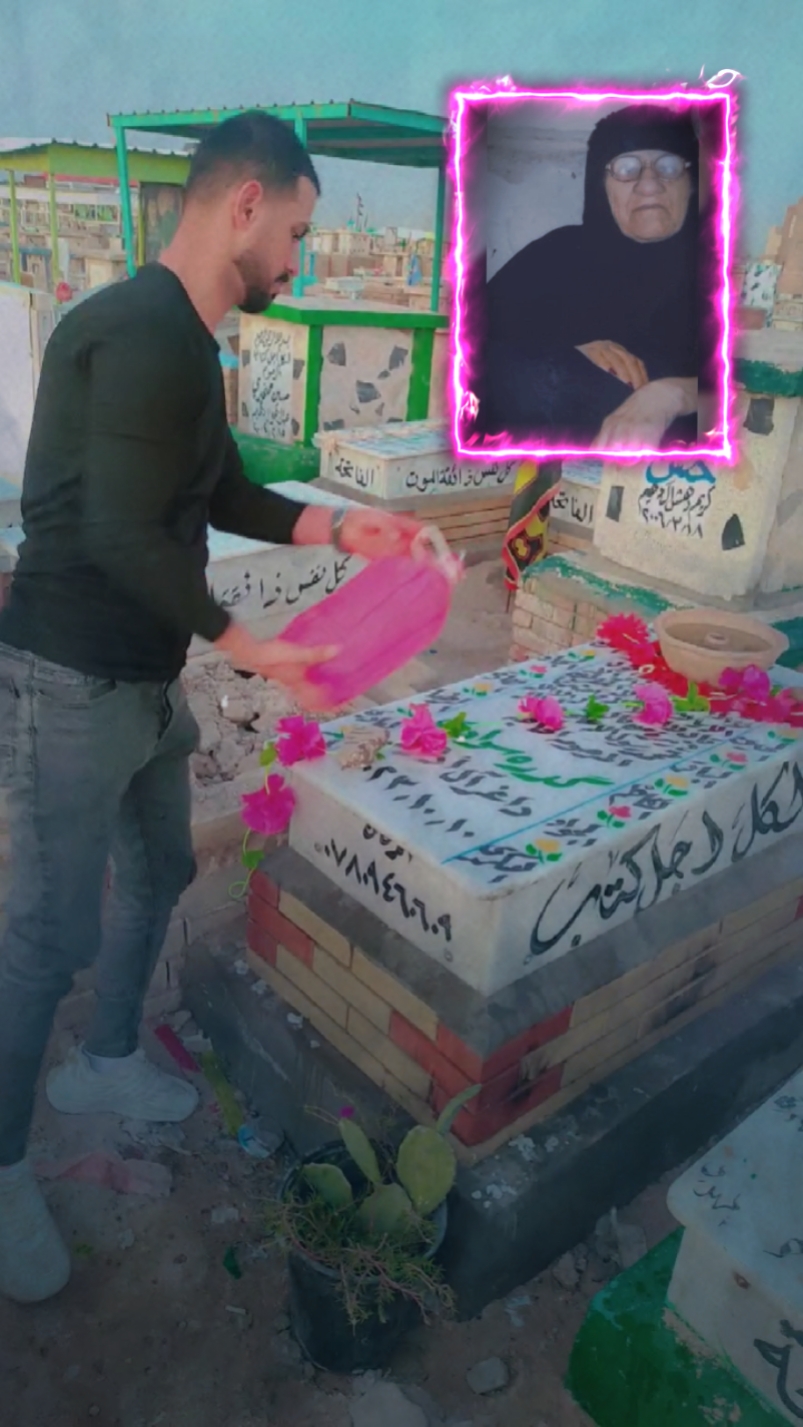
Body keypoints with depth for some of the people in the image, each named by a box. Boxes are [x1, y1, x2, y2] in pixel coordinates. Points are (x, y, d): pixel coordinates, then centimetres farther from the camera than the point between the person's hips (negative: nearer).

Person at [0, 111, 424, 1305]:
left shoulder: (183, 341, 11)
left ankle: (105, 1062, 43)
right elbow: (121, 538, -24)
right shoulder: (147, 333, -20)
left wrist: (338, 526, 8)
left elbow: (224, 498, 18)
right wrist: (251, 651, -17)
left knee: (159, 870, 21)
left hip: (145, 678, 10)